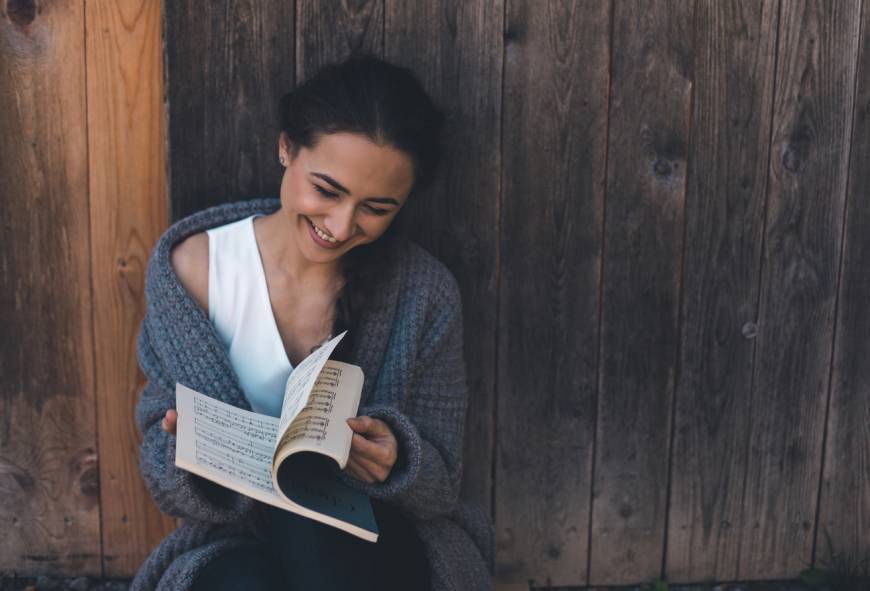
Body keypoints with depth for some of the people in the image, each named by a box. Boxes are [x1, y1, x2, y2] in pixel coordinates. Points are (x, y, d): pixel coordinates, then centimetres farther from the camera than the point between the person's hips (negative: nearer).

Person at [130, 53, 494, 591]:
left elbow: (441, 486, -4)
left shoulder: (425, 294, -9)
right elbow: (162, 469, -5)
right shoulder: (192, 268, -8)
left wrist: (397, 464, -27)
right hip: (238, 544, 1)